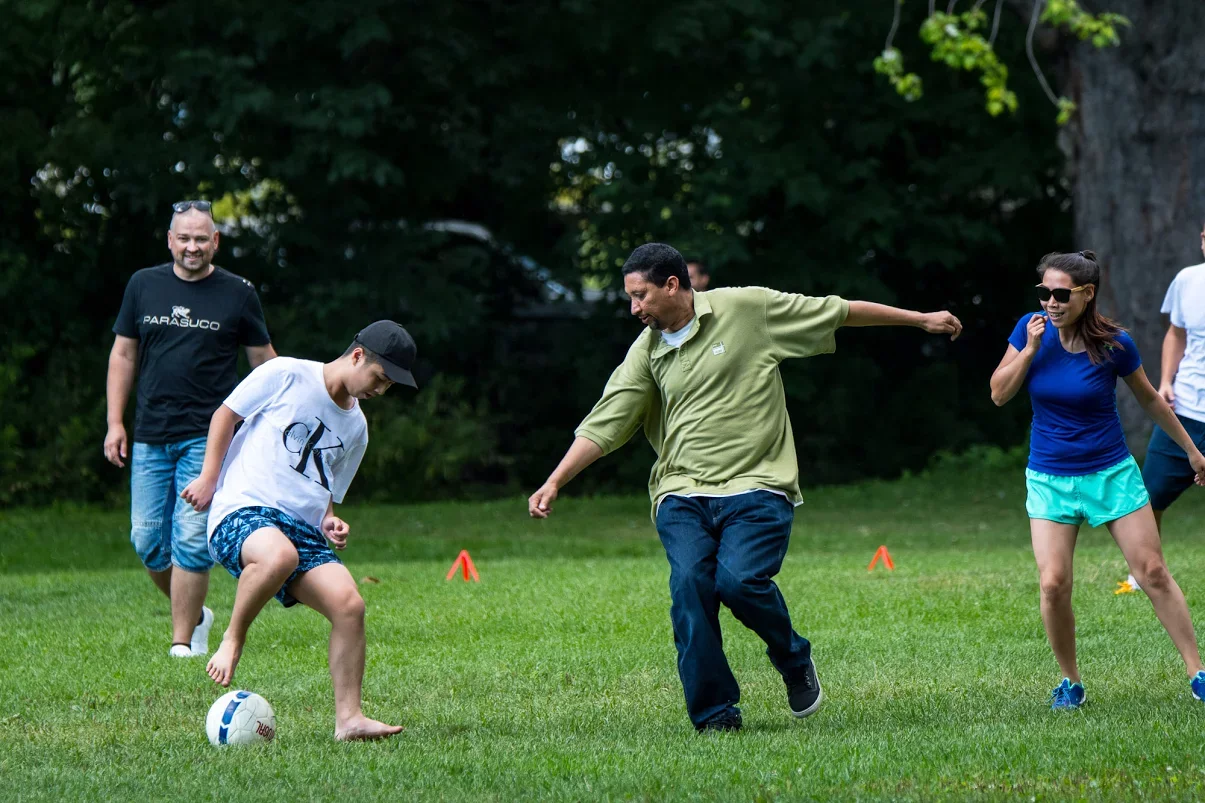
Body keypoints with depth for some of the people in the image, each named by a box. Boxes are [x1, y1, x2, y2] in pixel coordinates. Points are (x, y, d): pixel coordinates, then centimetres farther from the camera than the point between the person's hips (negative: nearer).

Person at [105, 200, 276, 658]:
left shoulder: (238, 294, 2)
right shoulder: (144, 285, 8)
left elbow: (265, 362, 10)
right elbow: (123, 355, 14)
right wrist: (115, 423, 7)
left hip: (208, 436, -3)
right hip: (150, 438, 3)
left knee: (191, 538, -11)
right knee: (147, 538, 1)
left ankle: (182, 643, -4)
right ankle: (195, 615, 24)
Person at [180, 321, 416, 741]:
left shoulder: (355, 427, 21)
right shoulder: (287, 375, 1)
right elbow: (226, 413, 7)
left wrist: (329, 521, 8)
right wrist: (209, 478, -1)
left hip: (302, 528, 6)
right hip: (242, 510, -6)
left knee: (348, 603, -18)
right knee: (279, 555, -42)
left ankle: (348, 718, -14)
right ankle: (233, 639, -17)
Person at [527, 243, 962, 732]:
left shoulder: (746, 308, 1)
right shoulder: (646, 353, 10)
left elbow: (839, 313, 8)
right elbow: (601, 426, 8)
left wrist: (921, 320, 14)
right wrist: (554, 484, -3)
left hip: (757, 489, -3)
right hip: (682, 496, 3)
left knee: (739, 580, -24)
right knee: (690, 587, -18)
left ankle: (793, 659, 8)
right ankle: (714, 716, -10)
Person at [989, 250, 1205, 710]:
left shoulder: (1113, 344, -12)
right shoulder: (1032, 329, -6)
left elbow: (1149, 399, 4)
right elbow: (1000, 394, -5)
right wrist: (1030, 348, -18)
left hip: (1111, 473, -1)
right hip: (1049, 479, 1)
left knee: (1153, 573, -2)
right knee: (1053, 585, -11)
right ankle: (1070, 682, 8)